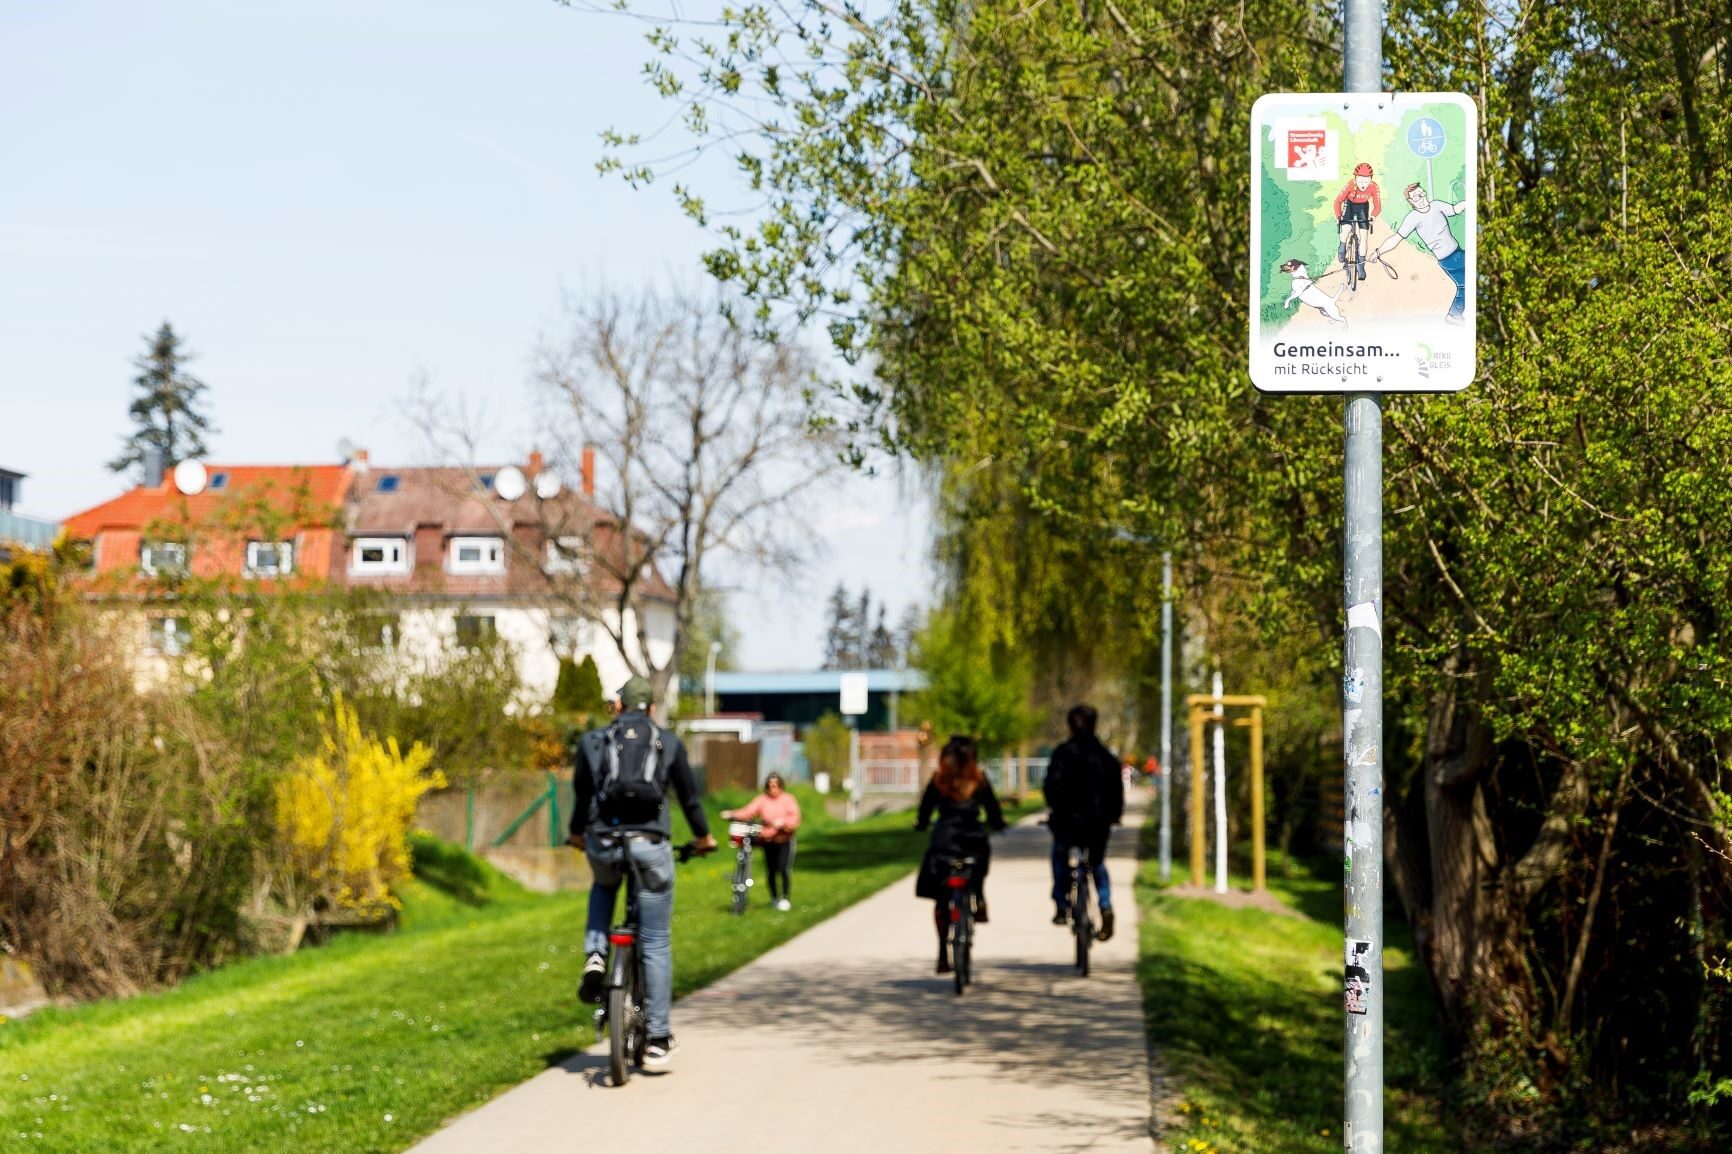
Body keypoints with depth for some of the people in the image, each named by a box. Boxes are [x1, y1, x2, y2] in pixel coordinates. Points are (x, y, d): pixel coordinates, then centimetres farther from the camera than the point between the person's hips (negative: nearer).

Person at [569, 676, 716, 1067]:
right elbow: (689, 796, 18)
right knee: (656, 944, 6)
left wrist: (577, 834, 40)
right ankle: (658, 1039, 6)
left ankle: (595, 957, 12)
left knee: (604, 886, 37)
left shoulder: (592, 742, 12)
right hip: (650, 844, -1)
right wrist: (703, 837, 36)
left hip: (602, 842, 1)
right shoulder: (670, 743, 11)